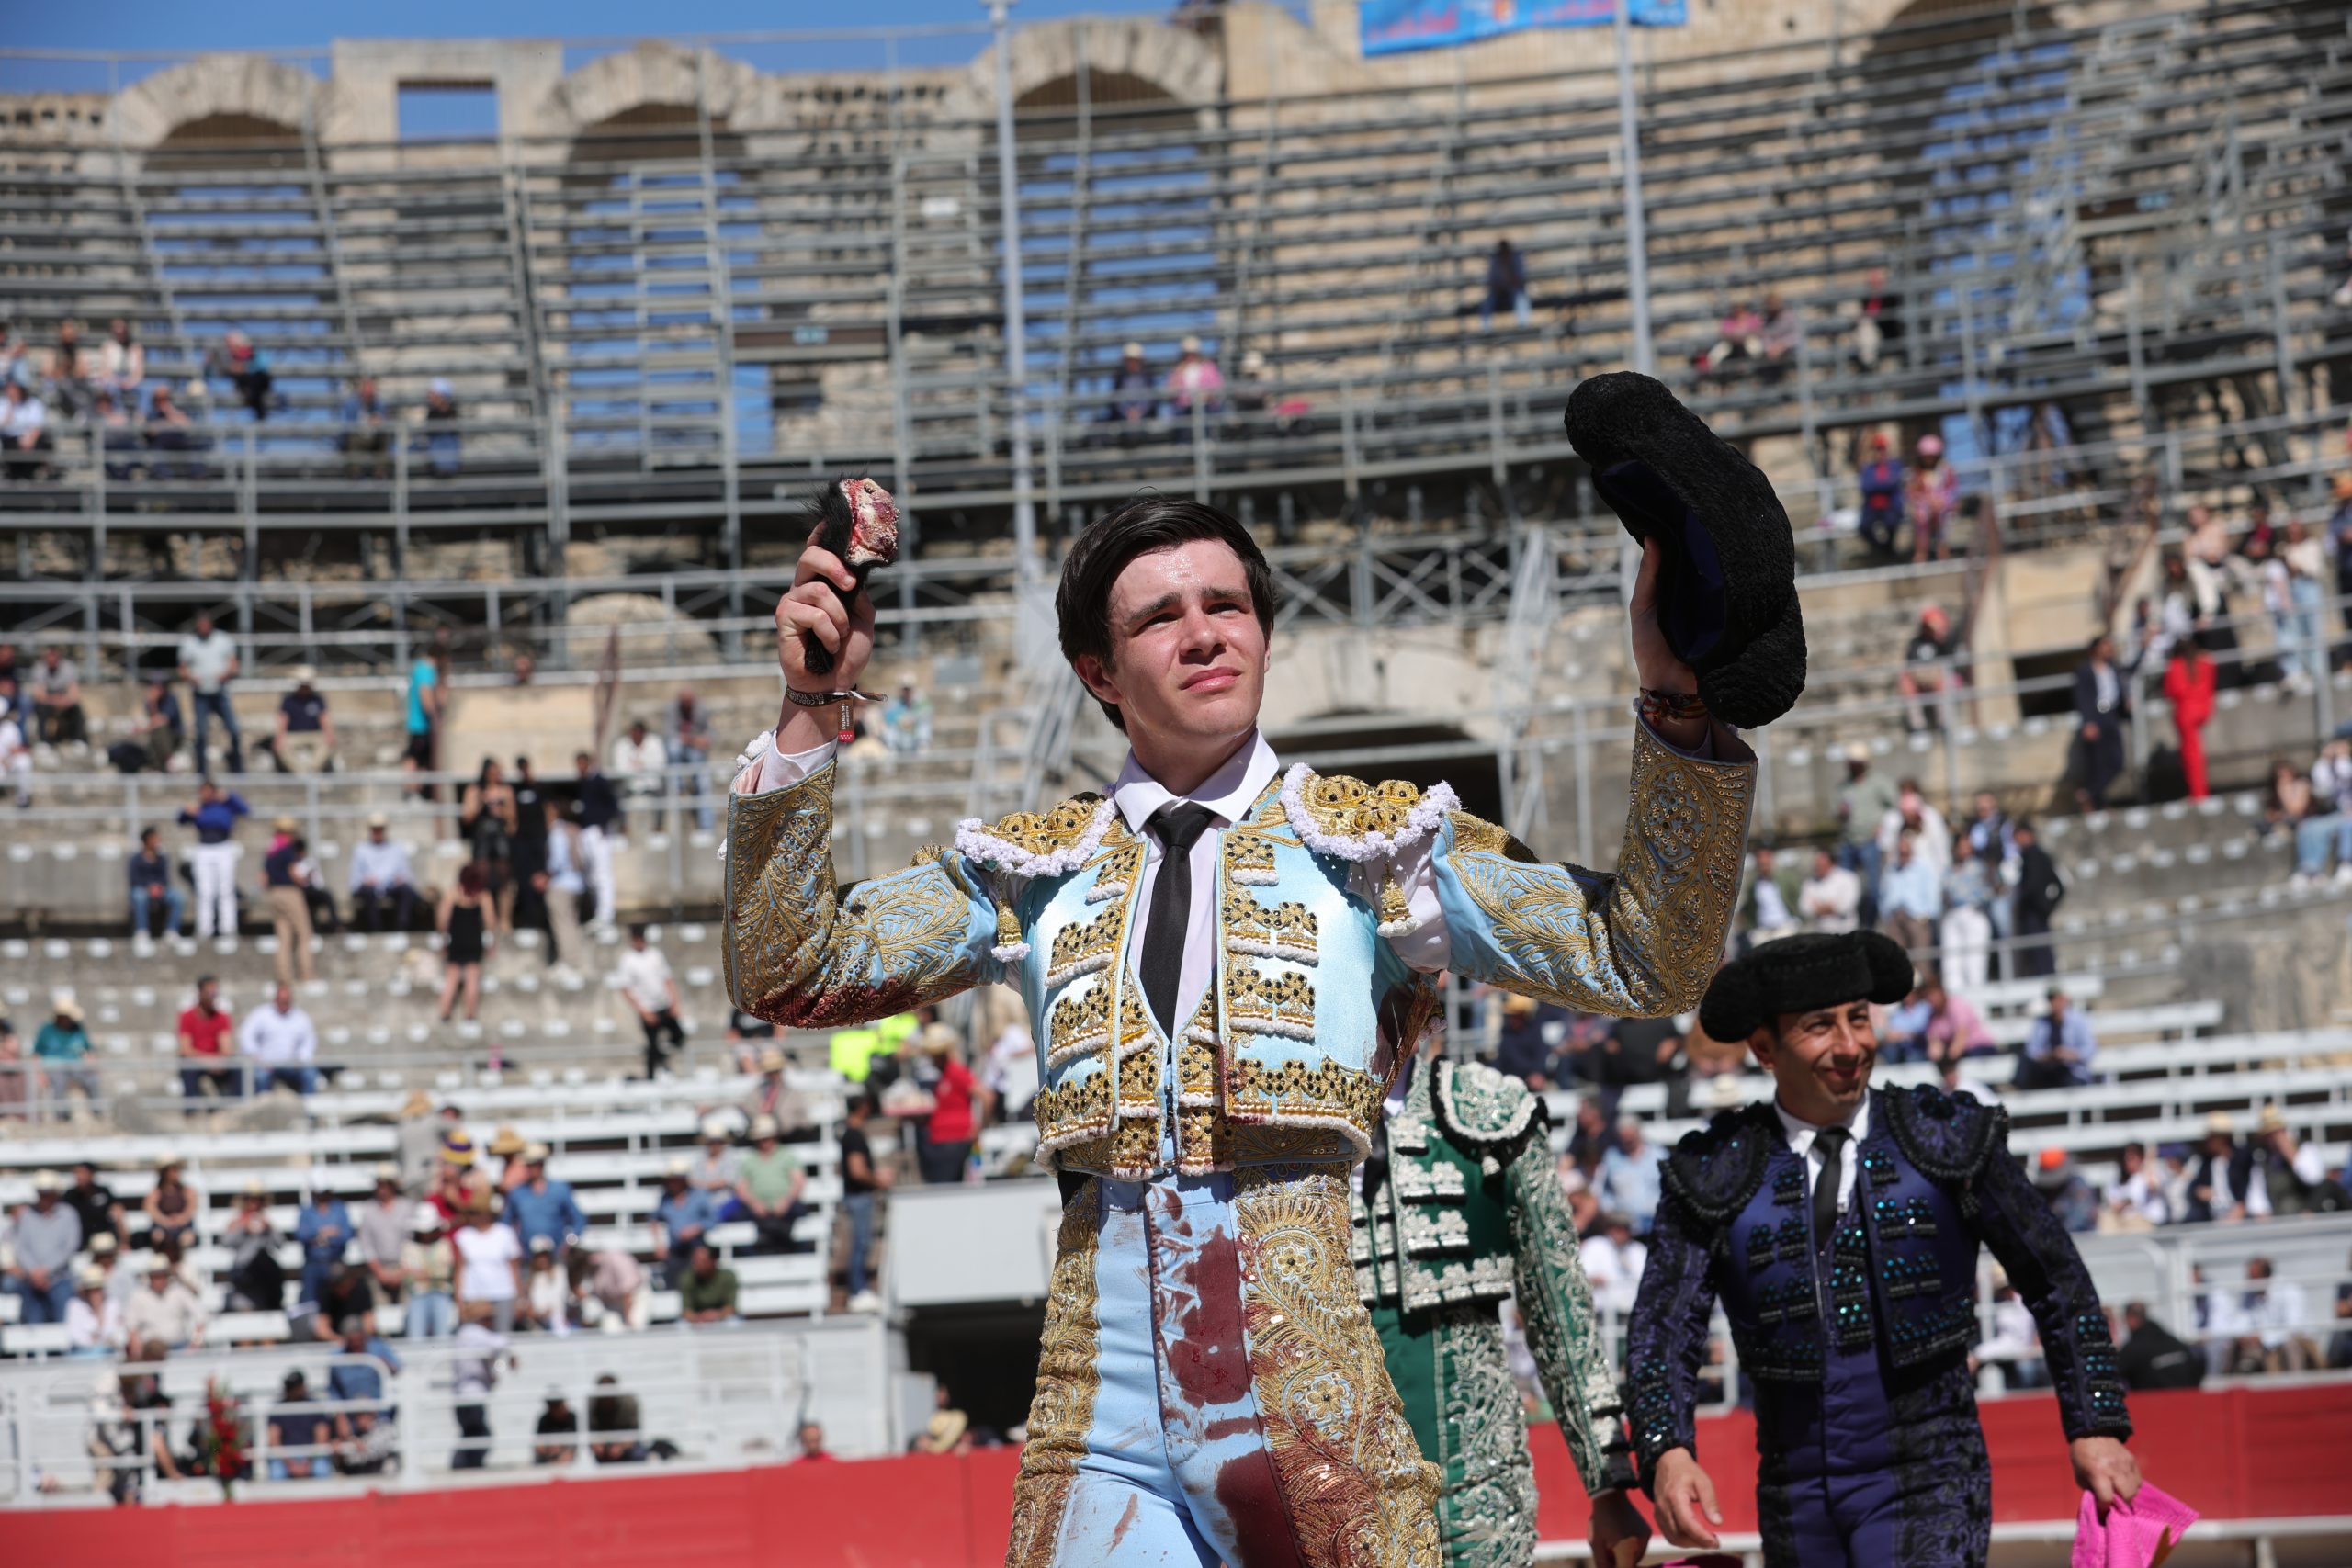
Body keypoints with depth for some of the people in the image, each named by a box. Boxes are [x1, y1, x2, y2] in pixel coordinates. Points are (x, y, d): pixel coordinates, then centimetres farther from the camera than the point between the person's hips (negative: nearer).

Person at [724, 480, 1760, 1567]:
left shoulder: (1373, 844, 8)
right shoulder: (1035, 871, 14)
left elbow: (1649, 965, 0)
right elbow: (790, 977, 7)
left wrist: (1673, 694, -12)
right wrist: (808, 713, -1)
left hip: (1321, 1429, -2)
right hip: (1100, 1428, 2)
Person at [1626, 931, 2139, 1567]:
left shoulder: (1949, 1140, 0)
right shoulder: (1715, 1175, 0)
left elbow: (2058, 1283, 7)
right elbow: (1662, 1332, -6)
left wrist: (2096, 1426, 0)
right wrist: (1668, 1453, -25)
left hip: (1928, 1489, -3)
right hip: (1796, 1501, 3)